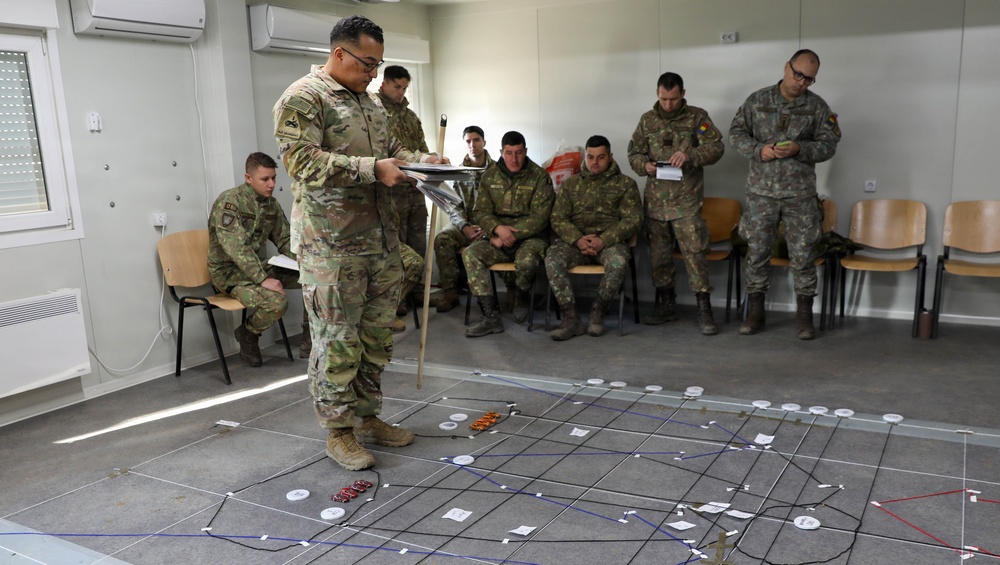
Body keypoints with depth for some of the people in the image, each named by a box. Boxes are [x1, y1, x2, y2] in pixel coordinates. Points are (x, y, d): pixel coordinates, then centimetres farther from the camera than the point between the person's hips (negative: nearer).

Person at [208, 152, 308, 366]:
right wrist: (263, 279, -32)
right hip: (229, 271, -7)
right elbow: (236, 248, -26)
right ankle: (247, 334, -1)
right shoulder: (229, 201, -18)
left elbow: (284, 240, 9)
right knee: (277, 300, -33)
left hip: (259, 266, 7)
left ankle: (309, 340, 4)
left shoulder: (271, 204, 5)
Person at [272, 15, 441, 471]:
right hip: (332, 246, -8)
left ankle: (367, 416, 29)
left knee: (376, 335, 14)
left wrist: (422, 160, 6)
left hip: (381, 241, 8)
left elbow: (392, 149, 27)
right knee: (337, 340, 0)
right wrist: (373, 170, -24)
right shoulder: (302, 99, -9)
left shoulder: (370, 101, 18)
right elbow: (303, 161, -20)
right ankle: (338, 431, 14)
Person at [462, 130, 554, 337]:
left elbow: (539, 218, -12)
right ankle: (491, 316, -21)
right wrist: (498, 228, -18)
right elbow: (481, 212, 4)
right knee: (470, 254, -23)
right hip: (498, 237, 4)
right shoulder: (490, 176, 6)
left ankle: (520, 297, 1)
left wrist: (511, 235, -19)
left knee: (526, 261, -37)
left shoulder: (539, 177, -5)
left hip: (530, 237, -4)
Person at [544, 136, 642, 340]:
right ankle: (571, 319, -24)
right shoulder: (571, 183, 19)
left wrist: (604, 240, -16)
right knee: (552, 258, -30)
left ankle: (597, 313, -13)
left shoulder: (625, 183, 12)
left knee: (619, 262, -36)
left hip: (610, 241, -2)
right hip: (575, 240, 2)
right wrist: (577, 239, -12)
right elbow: (557, 218, 8)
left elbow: (633, 220, 0)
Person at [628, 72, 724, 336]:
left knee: (694, 253, -8)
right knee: (659, 253, 11)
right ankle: (667, 305, 25)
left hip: (687, 200, -4)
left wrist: (689, 155, -23)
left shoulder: (697, 117, 2)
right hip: (655, 200, 4)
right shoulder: (647, 120, 11)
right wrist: (644, 165, -8)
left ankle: (704, 310, -2)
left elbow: (715, 147, -6)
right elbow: (634, 152, 14)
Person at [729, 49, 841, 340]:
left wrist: (799, 149, -17)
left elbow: (828, 144, 1)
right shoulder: (757, 100, 4)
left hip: (800, 194, 0)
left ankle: (804, 316, 13)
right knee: (757, 252, 5)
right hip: (761, 191, 0)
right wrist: (758, 150, -12)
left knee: (802, 255, 2)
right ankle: (754, 313, 17)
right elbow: (736, 132, 5)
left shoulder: (817, 106, 3)